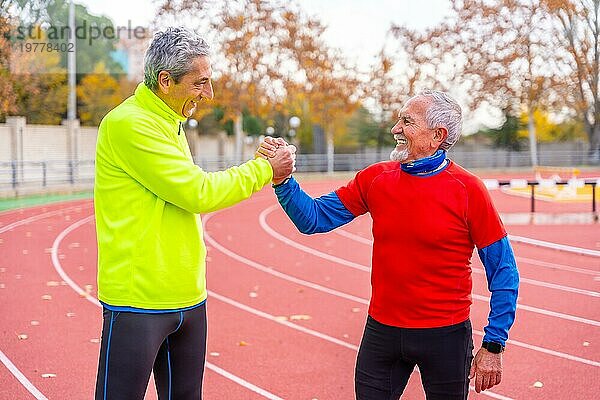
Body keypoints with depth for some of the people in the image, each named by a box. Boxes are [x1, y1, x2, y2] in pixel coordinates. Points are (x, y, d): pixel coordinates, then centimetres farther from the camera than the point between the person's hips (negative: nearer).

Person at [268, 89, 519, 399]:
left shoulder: (467, 190, -10)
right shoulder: (375, 179, 2)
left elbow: (504, 272, -7)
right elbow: (313, 219, 5)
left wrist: (494, 346, -9)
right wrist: (283, 180, -13)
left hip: (444, 336, -3)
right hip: (381, 331, 3)